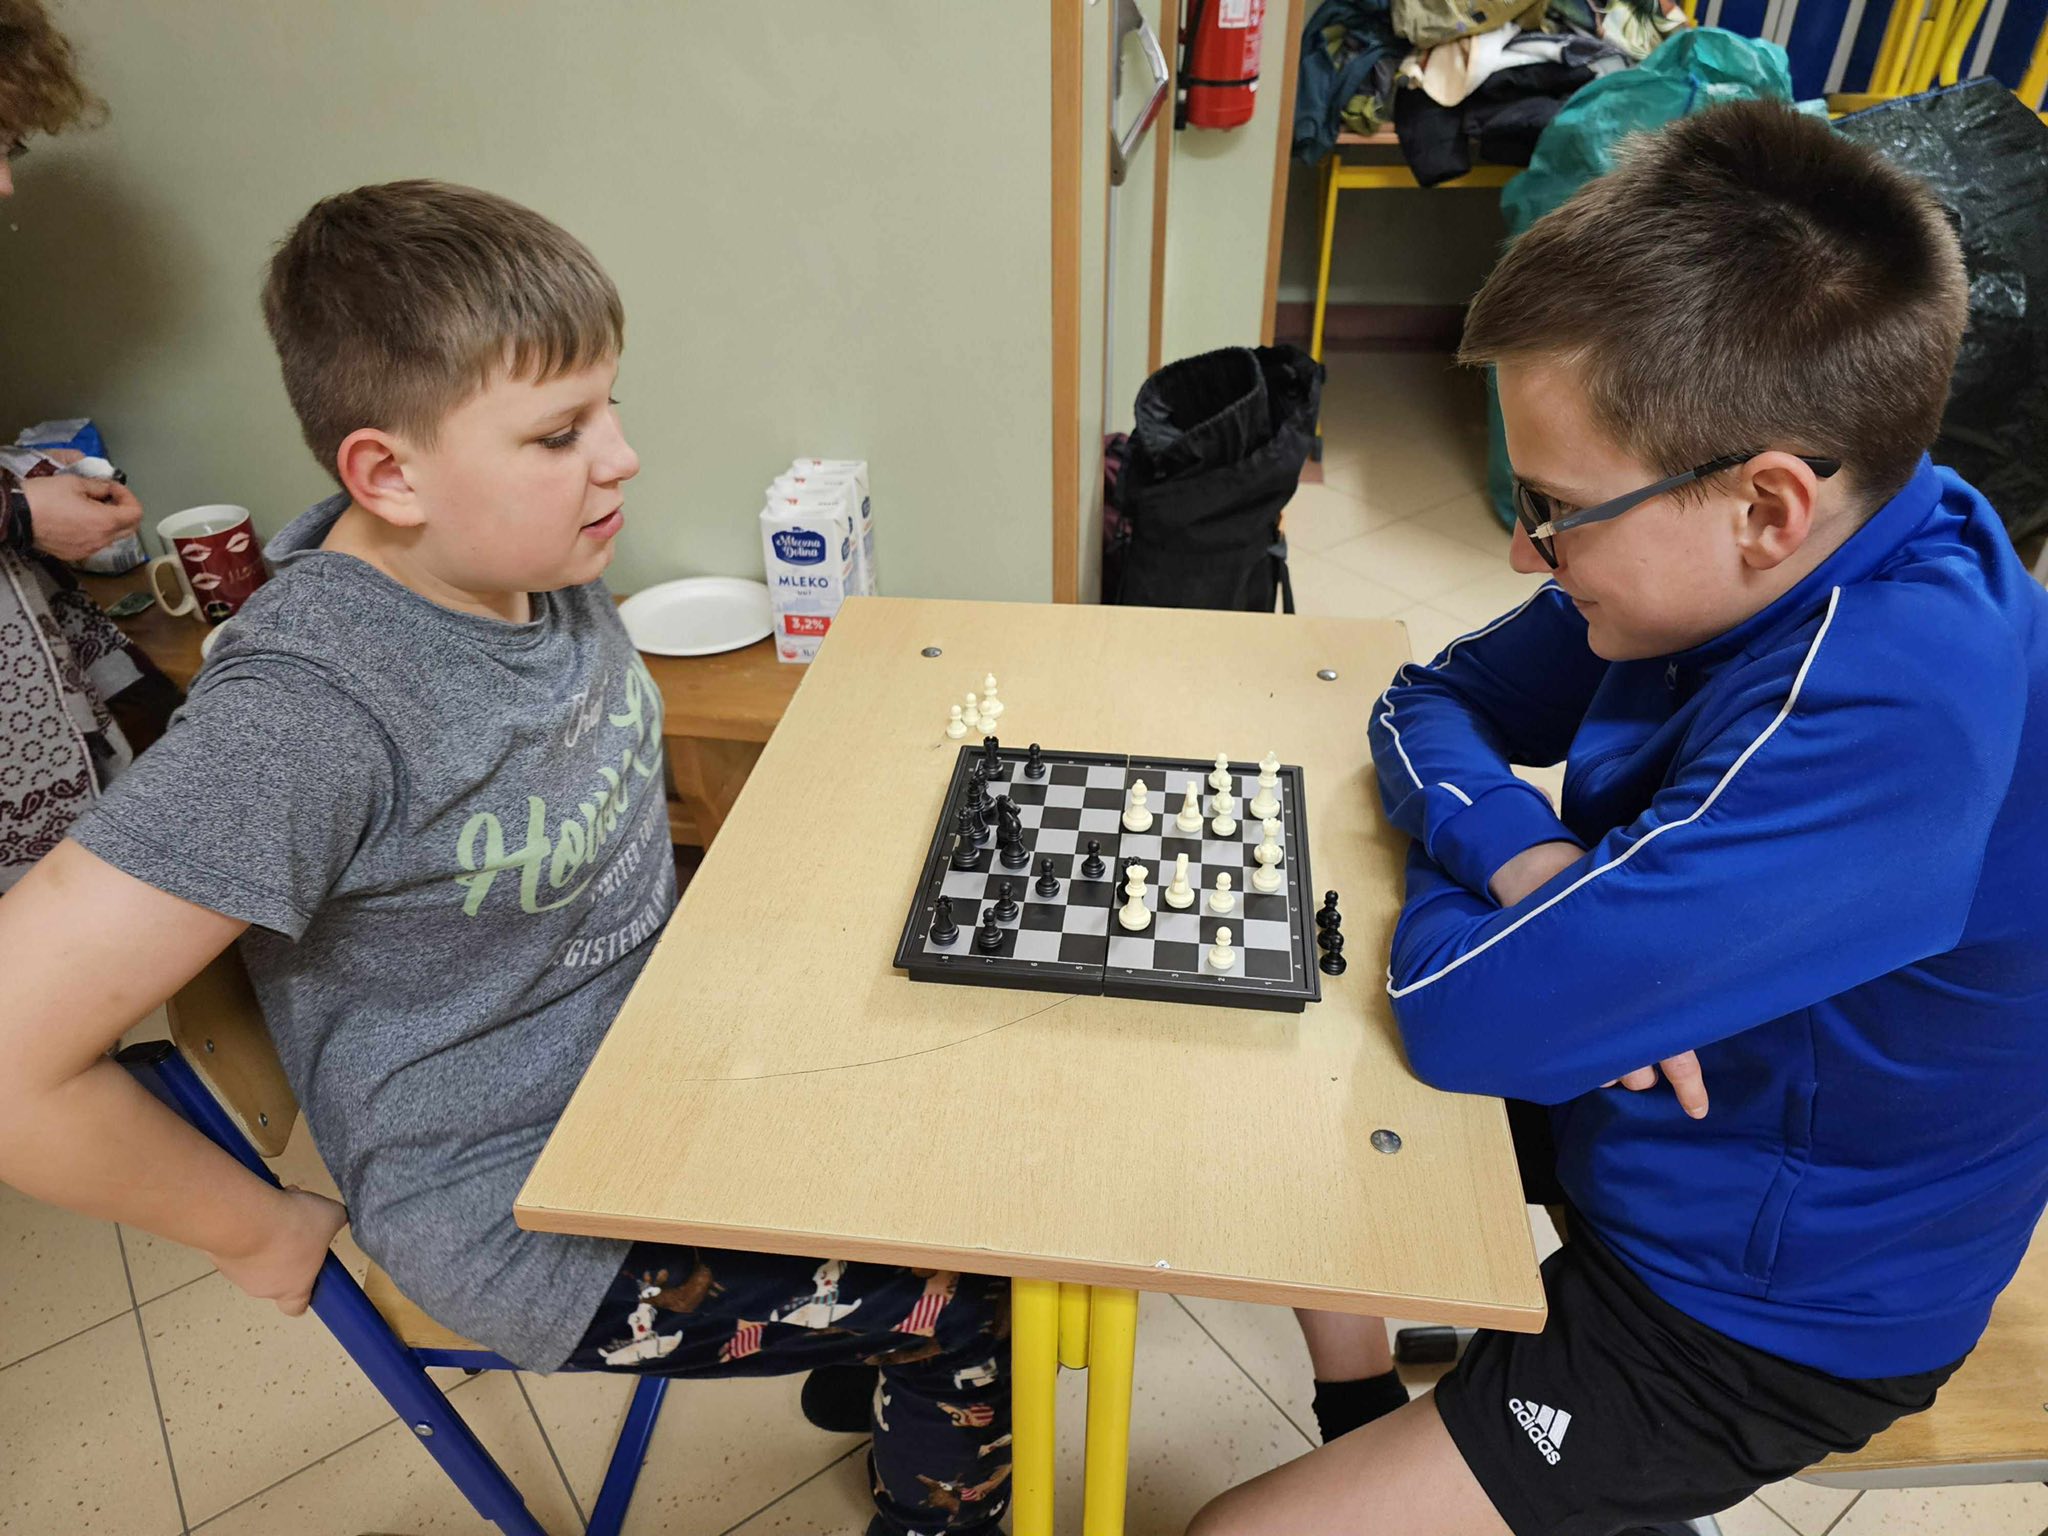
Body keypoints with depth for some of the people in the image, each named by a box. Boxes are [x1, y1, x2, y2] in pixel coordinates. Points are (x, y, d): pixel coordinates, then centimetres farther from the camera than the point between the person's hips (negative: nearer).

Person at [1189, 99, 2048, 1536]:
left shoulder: (1891, 718, -37)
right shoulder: (1813, 545, -11)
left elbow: (1466, 1012, -36)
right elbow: (1431, 701, -4)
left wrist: (1463, 841, -15)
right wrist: (1526, 857, -24)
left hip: (1757, 1314, -7)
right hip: (1618, 1088, 8)